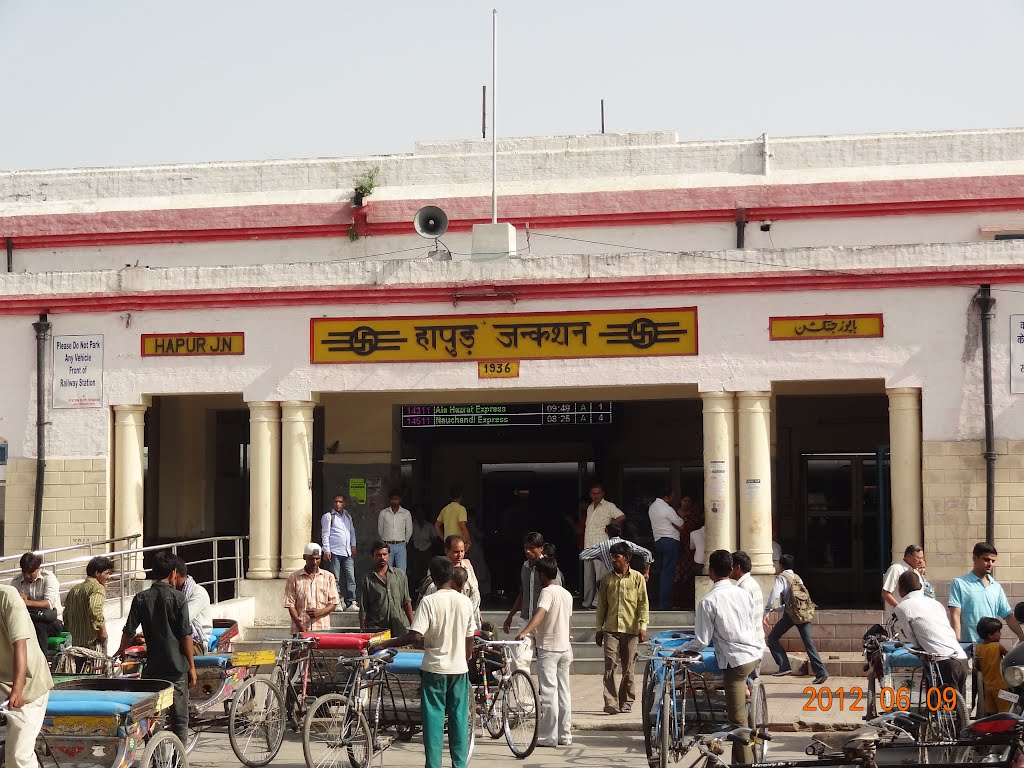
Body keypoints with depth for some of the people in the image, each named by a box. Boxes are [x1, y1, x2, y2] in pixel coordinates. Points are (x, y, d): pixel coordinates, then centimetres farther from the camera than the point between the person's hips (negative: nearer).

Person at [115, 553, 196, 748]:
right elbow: (186, 635, -8)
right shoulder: (177, 598, -6)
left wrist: (120, 652, 24)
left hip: (152, 666, 2)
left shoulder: (141, 598, 1)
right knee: (179, 719, 5)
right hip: (177, 666, -2)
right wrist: (191, 666, -1)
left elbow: (129, 632, 3)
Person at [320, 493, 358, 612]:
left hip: (347, 553, 5)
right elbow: (325, 534, -2)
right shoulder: (328, 516, 2)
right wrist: (326, 550, -10)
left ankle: (351, 602, 0)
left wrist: (353, 545, 13)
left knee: (351, 578, -2)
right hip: (334, 552, -5)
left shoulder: (348, 517, 19)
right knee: (335, 579, -4)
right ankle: (336, 602, 0)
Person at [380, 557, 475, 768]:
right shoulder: (465, 602, 1)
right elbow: (469, 638, 8)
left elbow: (415, 635, -20)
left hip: (434, 669, -3)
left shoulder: (429, 602, -12)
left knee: (433, 719, 3)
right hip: (459, 669, 3)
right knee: (459, 718, 10)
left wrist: (387, 644, -11)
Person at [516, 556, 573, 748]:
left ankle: (548, 737, -4)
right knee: (564, 692, 11)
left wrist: (525, 632, -44)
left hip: (548, 648, -8)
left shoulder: (547, 592, -13)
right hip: (564, 647, 8)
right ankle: (565, 735, 14)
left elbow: (540, 613, -31)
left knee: (549, 692, -5)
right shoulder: (567, 593, 11)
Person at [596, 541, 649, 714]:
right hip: (610, 629, 1)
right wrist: (599, 629, 10)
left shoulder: (637, 578, 4)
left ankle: (626, 702, 16)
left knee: (628, 669, 4)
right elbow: (601, 605, 13)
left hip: (631, 629, -1)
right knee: (610, 666, -11)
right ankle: (611, 703, -13)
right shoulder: (607, 578, 10)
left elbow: (643, 604, 2)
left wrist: (643, 626, -8)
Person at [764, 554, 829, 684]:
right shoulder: (797, 578, 21)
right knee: (808, 642, 4)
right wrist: (779, 609, 33)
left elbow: (774, 596, -13)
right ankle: (820, 672, -6)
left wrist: (767, 612, -8)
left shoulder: (781, 578, 0)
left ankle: (784, 666, -2)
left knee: (772, 638, 8)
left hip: (791, 614, -6)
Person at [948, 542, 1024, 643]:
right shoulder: (959, 583, -1)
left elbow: (1008, 616, 14)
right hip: (968, 643, -5)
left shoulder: (996, 587, 14)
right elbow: (955, 616, -7)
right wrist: (957, 643, -16)